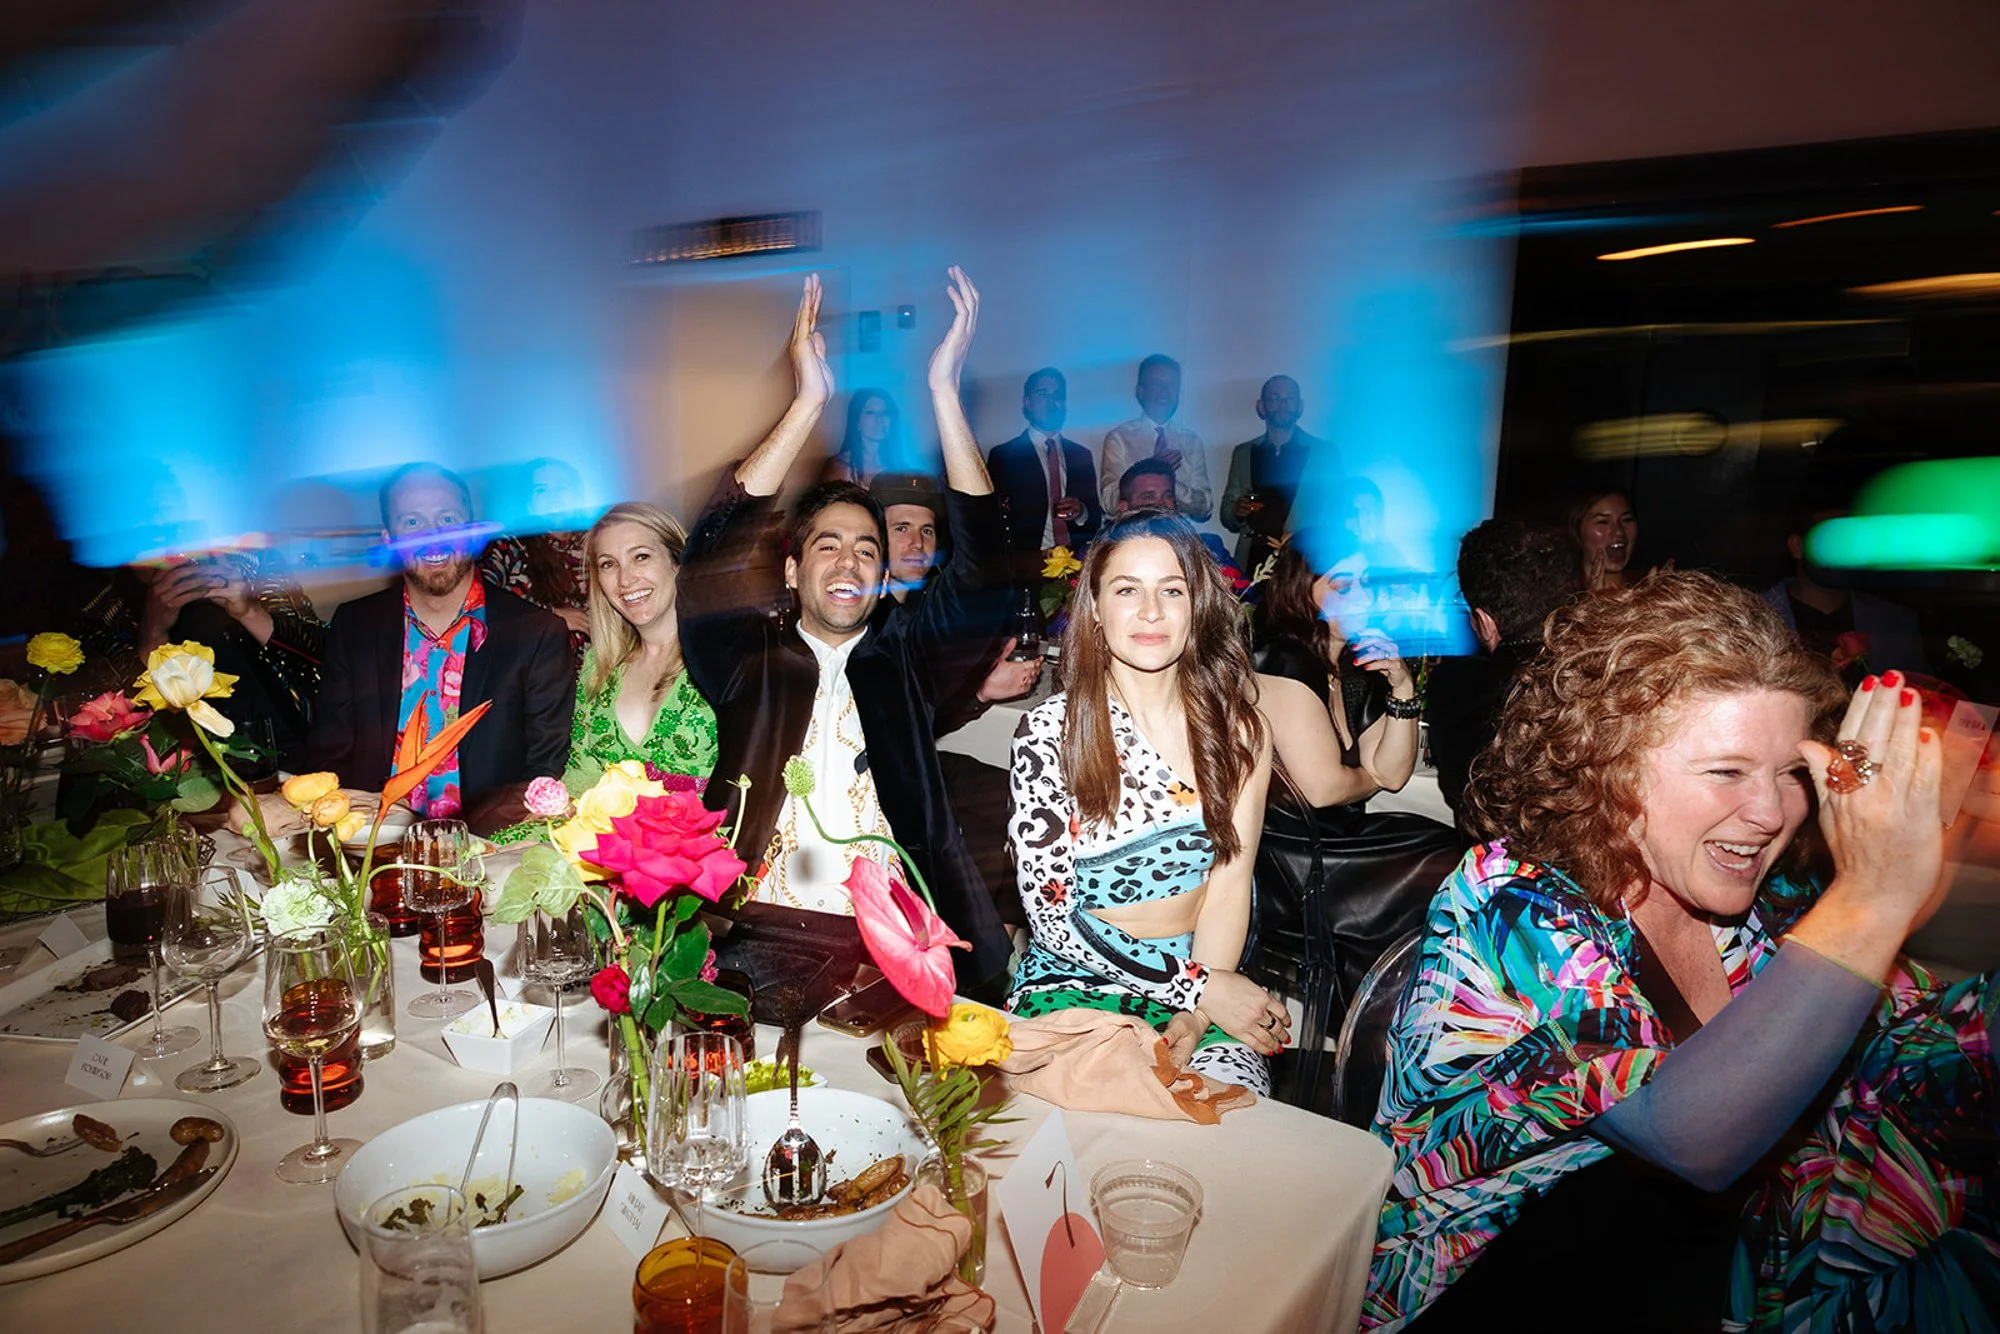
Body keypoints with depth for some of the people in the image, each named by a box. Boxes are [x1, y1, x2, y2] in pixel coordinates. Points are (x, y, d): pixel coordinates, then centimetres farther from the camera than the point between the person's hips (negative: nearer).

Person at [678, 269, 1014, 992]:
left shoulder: (903, 660, 9)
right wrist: (809, 399, -12)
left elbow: (982, 569, -2)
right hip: (766, 934, -1)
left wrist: (944, 390, -9)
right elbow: (712, 556, -8)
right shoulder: (751, 662, 7)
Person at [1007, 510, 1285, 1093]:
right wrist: (1197, 986, -15)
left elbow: (1228, 883, -3)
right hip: (1078, 979, -2)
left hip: (1206, 975, 2)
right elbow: (1050, 914, -10)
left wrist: (1197, 1019, -18)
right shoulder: (1050, 732, -9)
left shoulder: (1237, 726, 0)